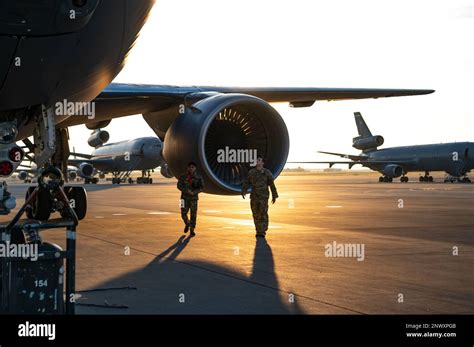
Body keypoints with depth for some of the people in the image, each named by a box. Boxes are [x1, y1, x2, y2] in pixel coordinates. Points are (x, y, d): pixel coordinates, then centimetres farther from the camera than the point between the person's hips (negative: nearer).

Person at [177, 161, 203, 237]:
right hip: (185, 197, 1)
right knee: (183, 214, -2)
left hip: (194, 197, -1)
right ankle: (187, 224, 29)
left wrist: (194, 192, -22)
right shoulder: (183, 176, -2)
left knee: (193, 214, -5)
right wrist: (187, 191, -21)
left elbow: (201, 187, -6)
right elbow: (179, 186, -6)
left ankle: (192, 230, 7)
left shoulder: (198, 177, -3)